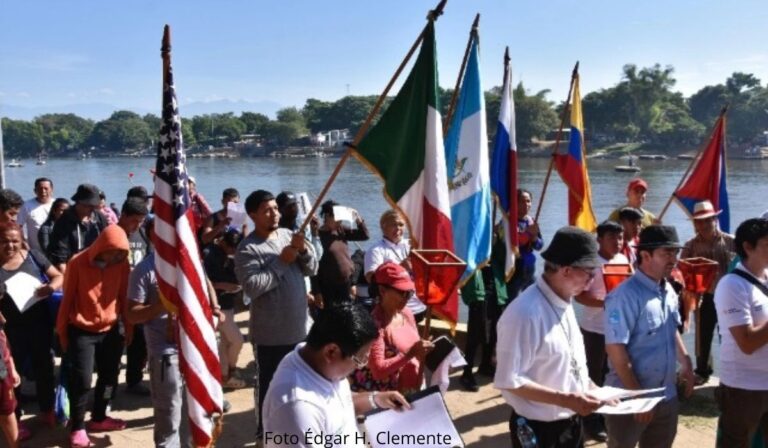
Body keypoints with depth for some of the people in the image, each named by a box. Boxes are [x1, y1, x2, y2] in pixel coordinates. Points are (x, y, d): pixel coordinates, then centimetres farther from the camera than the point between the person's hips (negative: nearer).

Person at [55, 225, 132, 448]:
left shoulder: (122, 264, -6)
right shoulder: (77, 263, -13)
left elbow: (124, 297, 3)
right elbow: (67, 298, -4)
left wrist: (128, 327, 8)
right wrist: (62, 331, 1)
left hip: (111, 330, 3)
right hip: (81, 331, -3)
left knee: (109, 376, 12)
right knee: (81, 380, -3)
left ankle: (99, 418, 30)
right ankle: (77, 427, 13)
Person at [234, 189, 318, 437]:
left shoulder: (288, 234, 4)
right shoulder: (247, 249, -14)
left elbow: (312, 269, 4)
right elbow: (252, 287, -26)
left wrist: (303, 250, -16)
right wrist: (281, 261, -22)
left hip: (298, 327, 6)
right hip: (270, 333, -6)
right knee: (269, 384, 8)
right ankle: (266, 431, 27)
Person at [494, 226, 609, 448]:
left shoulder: (564, 303, 3)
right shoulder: (525, 313, -26)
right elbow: (509, 380, -26)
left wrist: (591, 387, 1)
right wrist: (567, 399, -26)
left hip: (571, 423, 8)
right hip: (539, 429, -8)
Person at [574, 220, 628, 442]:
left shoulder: (623, 260, 5)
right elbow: (580, 295, -19)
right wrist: (605, 303, -29)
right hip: (594, 329, -6)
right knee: (594, 376, 5)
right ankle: (591, 423, 17)